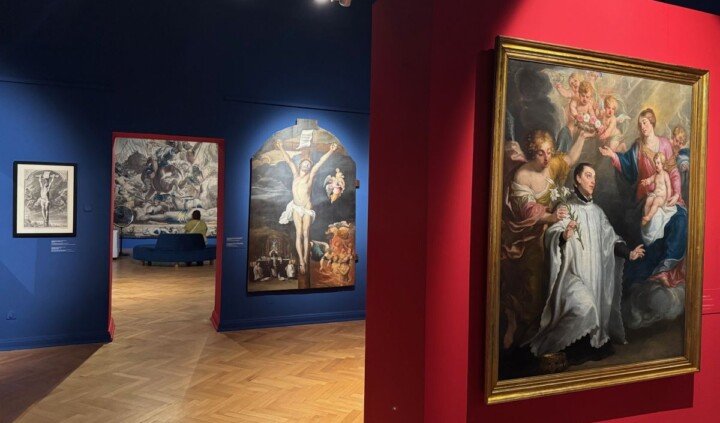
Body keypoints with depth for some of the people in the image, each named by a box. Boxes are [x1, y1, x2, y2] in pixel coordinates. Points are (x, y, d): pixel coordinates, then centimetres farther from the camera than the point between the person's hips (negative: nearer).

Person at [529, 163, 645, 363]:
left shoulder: (597, 210, 15)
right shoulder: (567, 207, -4)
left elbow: (611, 239, 18)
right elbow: (551, 235, -18)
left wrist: (628, 253, 4)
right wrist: (563, 235, -39)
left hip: (594, 273, 6)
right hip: (573, 273, -6)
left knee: (595, 309, 1)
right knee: (584, 307, -24)